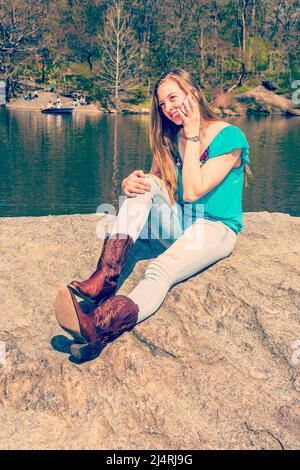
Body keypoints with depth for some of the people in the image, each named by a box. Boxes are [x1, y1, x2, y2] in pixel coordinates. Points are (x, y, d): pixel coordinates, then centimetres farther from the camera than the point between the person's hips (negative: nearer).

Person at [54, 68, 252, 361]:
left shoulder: (228, 137, -12)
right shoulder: (170, 138, 8)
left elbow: (192, 191, -20)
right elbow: (151, 184, 6)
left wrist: (192, 135, -16)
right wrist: (130, 182, -18)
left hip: (216, 228, -6)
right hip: (180, 225, 6)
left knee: (160, 271, -35)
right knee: (146, 184, -22)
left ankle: (100, 329, -61)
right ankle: (105, 276, -36)